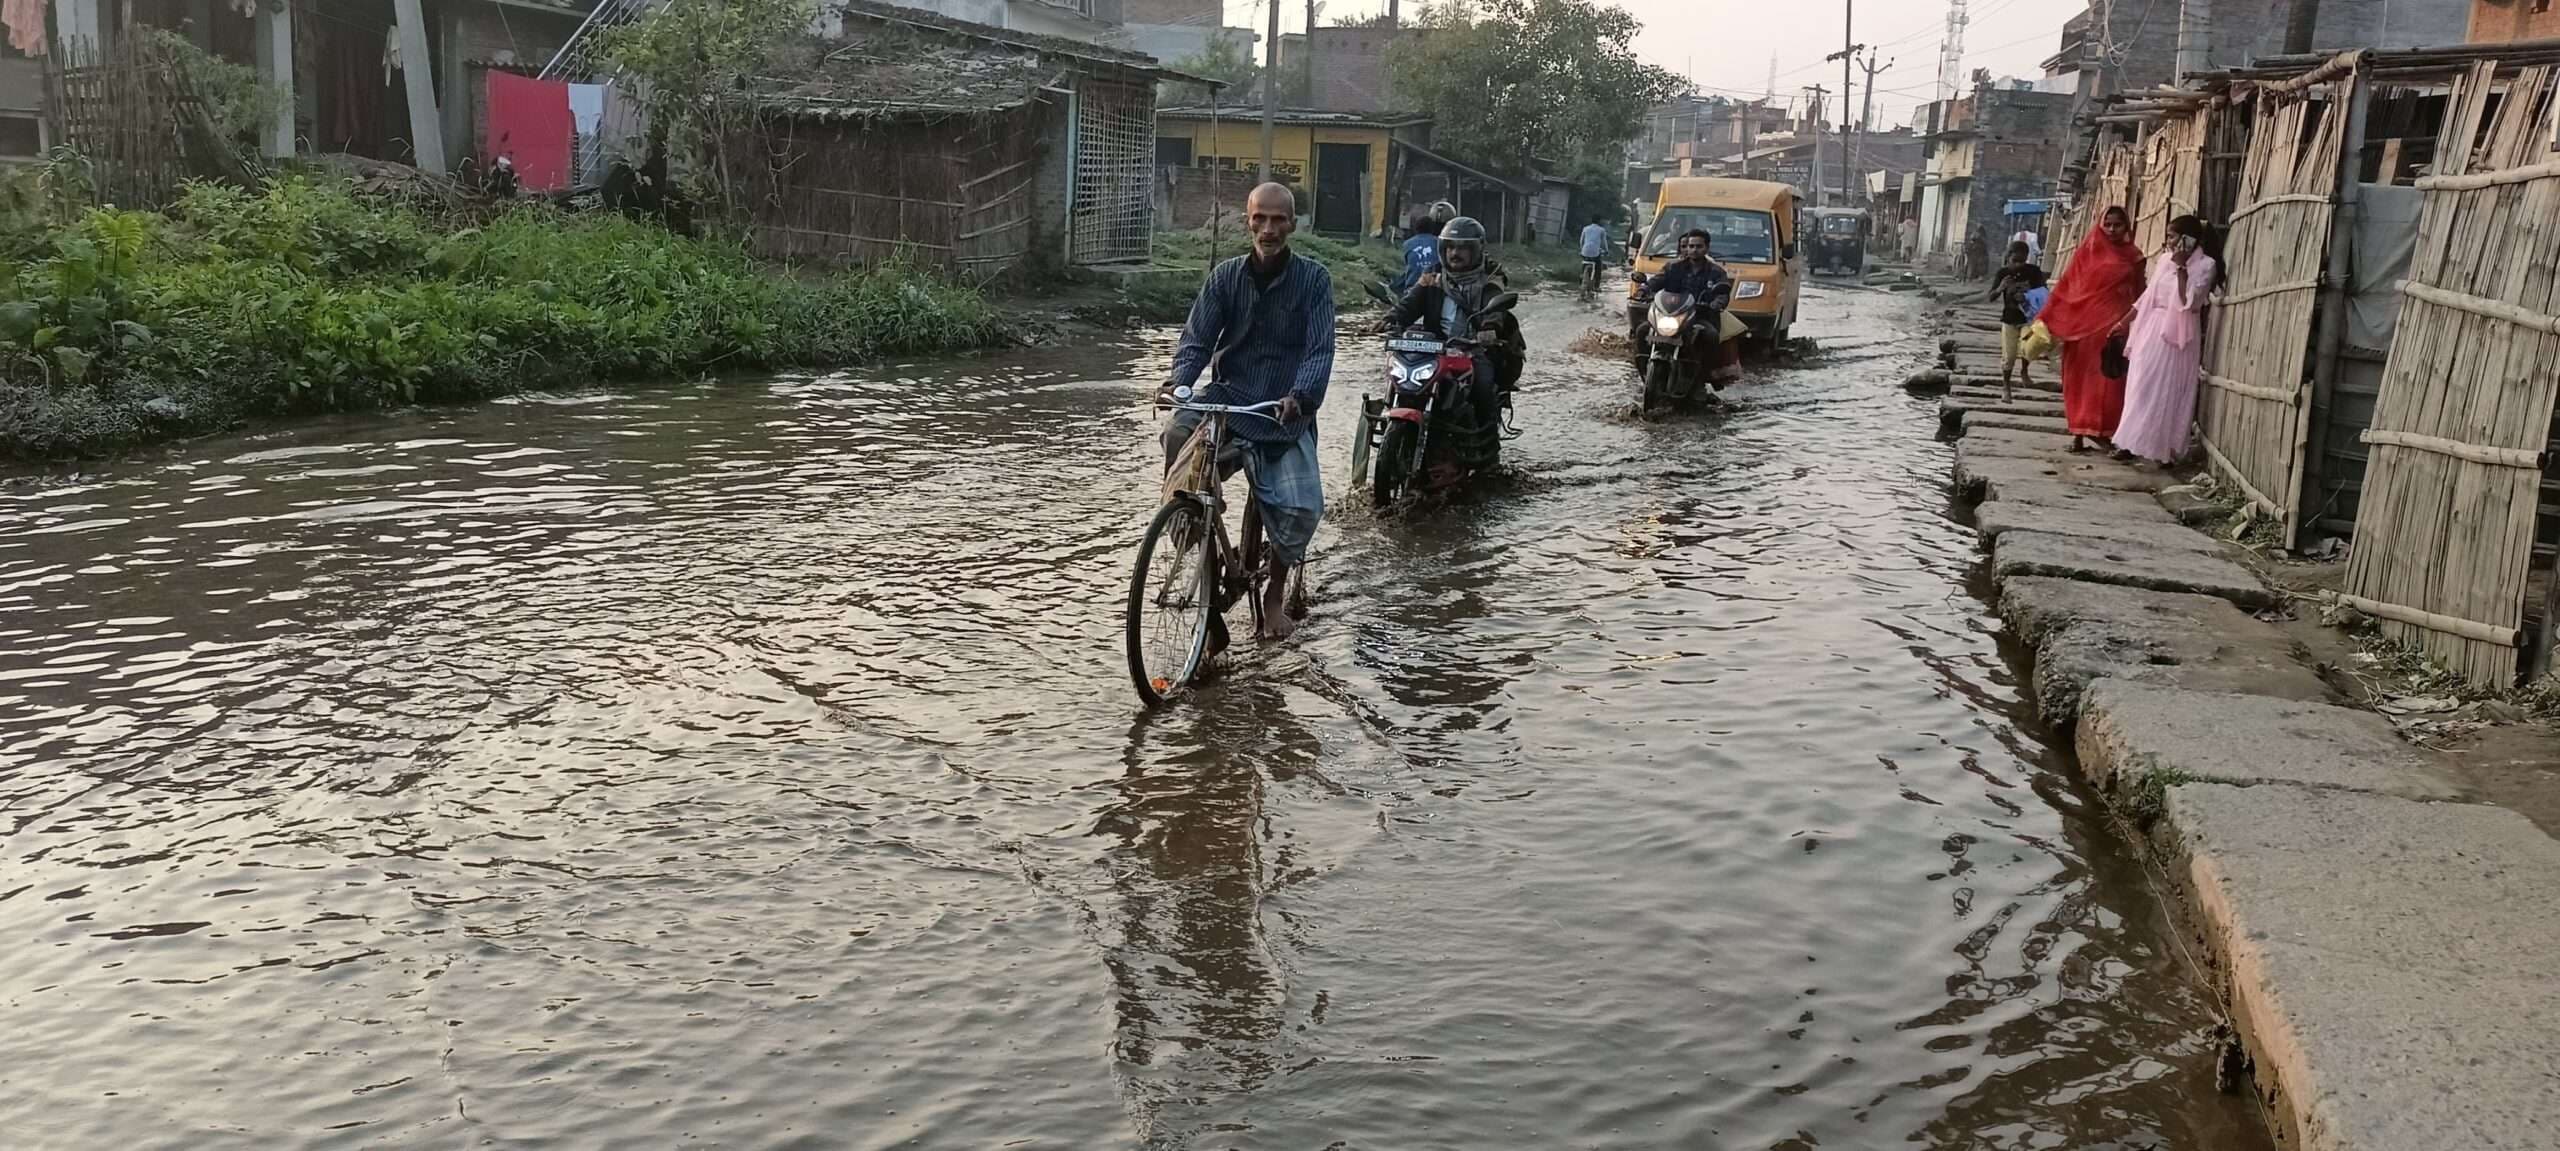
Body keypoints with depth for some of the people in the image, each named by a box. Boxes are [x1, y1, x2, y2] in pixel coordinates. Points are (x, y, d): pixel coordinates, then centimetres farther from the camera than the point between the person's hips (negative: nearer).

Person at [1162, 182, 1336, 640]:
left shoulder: (1313, 279, -1)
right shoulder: (1225, 277, 4)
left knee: (1302, 507, -18)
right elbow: (1196, 339, -2)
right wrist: (1180, 382, -23)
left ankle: (1276, 592, 11)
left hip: (1285, 414, -1)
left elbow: (1320, 349, -10)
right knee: (1178, 434, -31)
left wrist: (1301, 395, -30)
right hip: (1228, 399, 1)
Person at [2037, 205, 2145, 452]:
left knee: (2108, 381, -1)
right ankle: (2079, 434, 7)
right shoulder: (2087, 251, 5)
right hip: (2082, 324, 0)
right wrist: (2047, 319, -3)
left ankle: (2104, 432, 4)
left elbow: (2139, 296, 9)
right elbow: (2065, 286, 2)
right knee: (2080, 379, 3)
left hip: (2113, 326, 0)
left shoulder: (2133, 257, 7)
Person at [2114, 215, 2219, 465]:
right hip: (2152, 329, 6)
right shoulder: (2165, 259, 10)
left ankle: (2164, 447, -2)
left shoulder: (2205, 265, -7)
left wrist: (2181, 268, -16)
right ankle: (2133, 442, 8)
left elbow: (2188, 301, -17)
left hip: (2177, 334, -6)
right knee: (2141, 387, 5)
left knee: (2167, 391, -5)